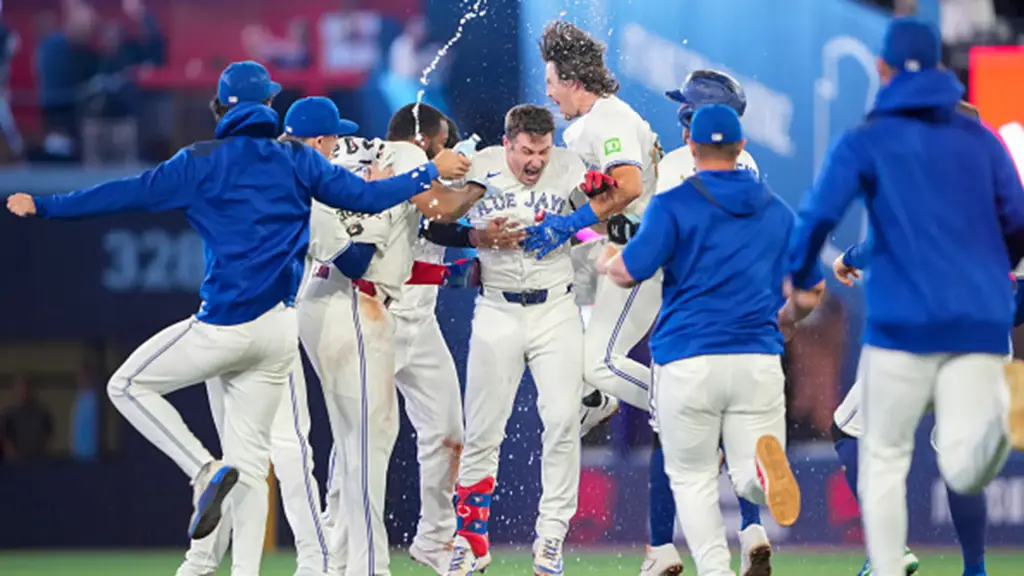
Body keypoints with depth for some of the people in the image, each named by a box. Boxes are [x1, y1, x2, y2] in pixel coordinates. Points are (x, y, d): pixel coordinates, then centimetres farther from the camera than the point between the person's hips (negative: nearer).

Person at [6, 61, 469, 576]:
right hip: (282, 332, 5)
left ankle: (205, 471, -7)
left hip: (226, 322, -5)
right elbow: (365, 196, 6)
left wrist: (44, 206, -1)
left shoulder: (203, 162, -3)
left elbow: (129, 194, -6)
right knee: (250, 460, 9)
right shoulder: (298, 161, 8)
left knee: (128, 387, 11)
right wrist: (432, 171, 19)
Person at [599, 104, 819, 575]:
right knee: (750, 482, 6)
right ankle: (765, 466, -31)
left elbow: (629, 271, -8)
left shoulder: (672, 205, 0)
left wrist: (606, 262, 16)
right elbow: (812, 289, 13)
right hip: (759, 359, 2)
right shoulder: (778, 212, 13)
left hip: (688, 363, -2)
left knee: (692, 479, 11)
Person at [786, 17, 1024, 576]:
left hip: (903, 320, -2)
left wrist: (798, 276, 9)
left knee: (884, 460, 12)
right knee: (963, 470, -7)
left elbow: (818, 216, -10)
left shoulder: (865, 142, 3)